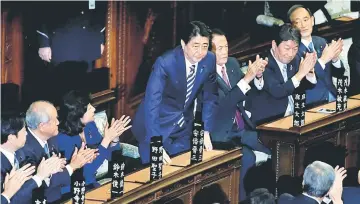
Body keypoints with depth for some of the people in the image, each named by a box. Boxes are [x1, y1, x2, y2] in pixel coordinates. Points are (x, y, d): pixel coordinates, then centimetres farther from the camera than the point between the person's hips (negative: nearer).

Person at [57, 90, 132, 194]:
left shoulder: (90, 126, -1)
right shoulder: (63, 139, -21)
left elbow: (110, 156, 9)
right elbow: (87, 171, -26)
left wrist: (114, 137, -11)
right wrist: (107, 139, -25)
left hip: (91, 185, 7)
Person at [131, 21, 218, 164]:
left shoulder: (210, 60, -12)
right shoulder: (165, 63, -28)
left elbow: (210, 97, 2)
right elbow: (151, 103, -34)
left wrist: (206, 131, -4)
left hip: (184, 126, 5)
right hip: (157, 125, -5)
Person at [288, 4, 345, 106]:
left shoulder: (321, 42, 10)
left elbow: (339, 74, 13)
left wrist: (335, 59, -7)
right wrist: (323, 60, -22)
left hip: (332, 98, 6)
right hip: (311, 104, -6)